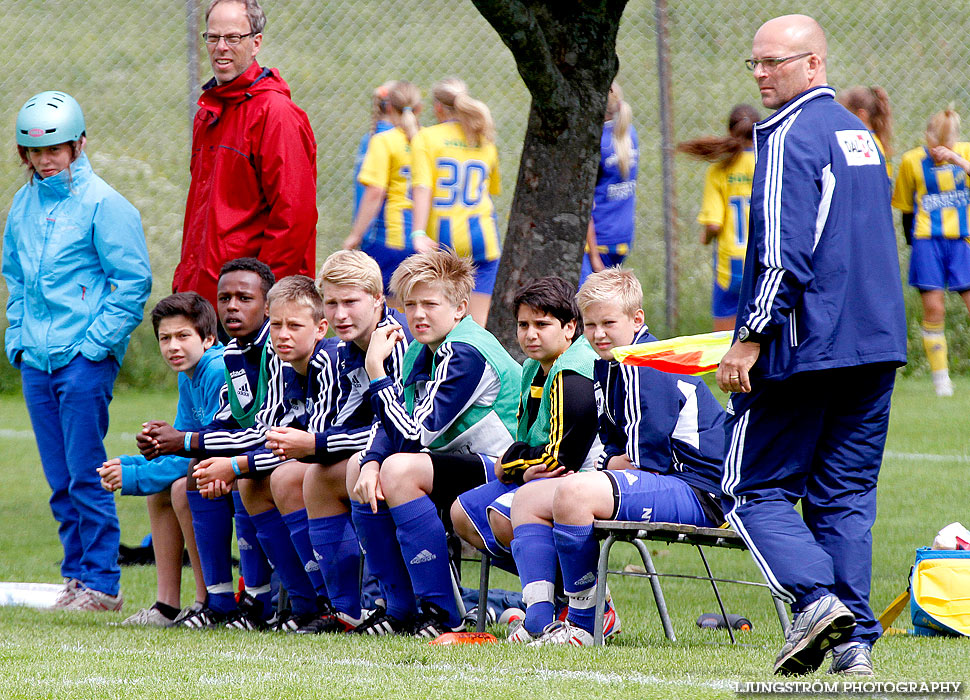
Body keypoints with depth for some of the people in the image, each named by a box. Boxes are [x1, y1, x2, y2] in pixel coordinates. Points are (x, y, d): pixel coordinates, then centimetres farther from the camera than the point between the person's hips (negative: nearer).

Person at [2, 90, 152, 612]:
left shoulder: (101, 203, -7)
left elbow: (133, 281, -9)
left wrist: (97, 340, -12)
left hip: (85, 359, -6)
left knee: (86, 475, -7)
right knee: (60, 480, 8)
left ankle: (101, 581, -2)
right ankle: (76, 574, 14)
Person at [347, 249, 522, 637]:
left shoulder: (466, 354, -21)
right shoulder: (421, 352, 9)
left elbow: (414, 434, -25)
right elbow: (392, 427, 6)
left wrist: (376, 370, -24)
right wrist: (372, 464, -16)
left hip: (505, 472, -10)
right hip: (465, 464, 10)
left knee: (401, 469, -29)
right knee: (360, 466, 7)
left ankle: (441, 614, -23)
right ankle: (400, 609, 5)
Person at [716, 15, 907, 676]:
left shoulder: (790, 136, -11)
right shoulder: (859, 134, 17)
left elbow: (783, 250, -19)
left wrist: (752, 338, -16)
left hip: (806, 343, -8)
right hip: (876, 345, 8)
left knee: (757, 488, 1)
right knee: (846, 494, 9)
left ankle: (816, 596, -18)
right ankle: (856, 640, 1)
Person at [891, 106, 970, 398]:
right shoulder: (912, 161, 0)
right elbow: (905, 207, 9)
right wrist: (913, 242, 8)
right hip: (927, 240, 0)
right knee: (933, 309, -5)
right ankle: (940, 376, 4)